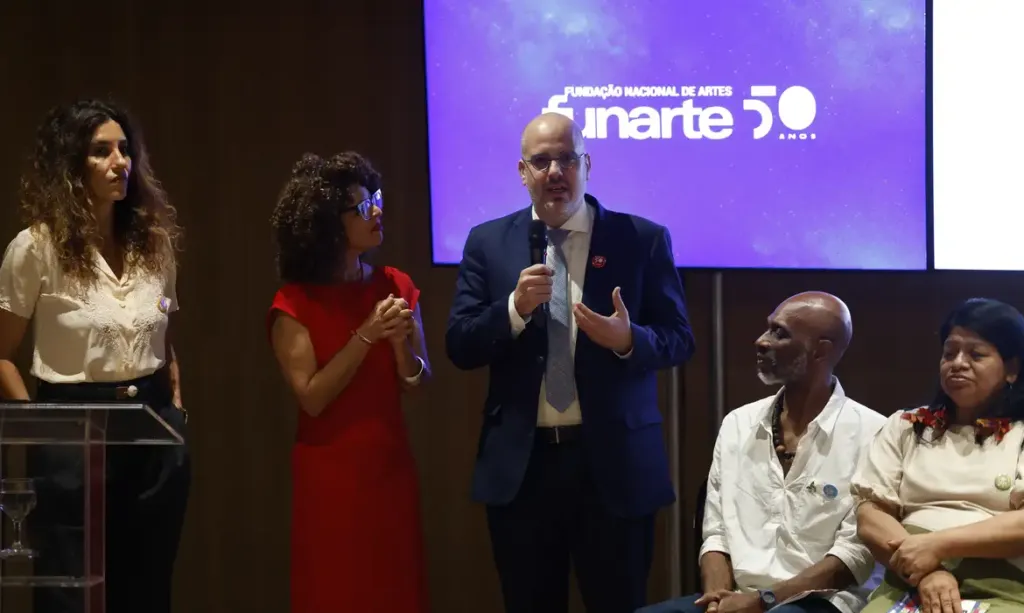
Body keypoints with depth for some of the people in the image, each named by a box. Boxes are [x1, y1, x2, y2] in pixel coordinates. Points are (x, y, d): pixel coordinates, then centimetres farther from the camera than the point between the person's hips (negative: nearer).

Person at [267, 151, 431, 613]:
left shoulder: (396, 286, 5)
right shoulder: (295, 303, -8)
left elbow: (416, 381, 4)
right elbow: (312, 398, -14)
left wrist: (399, 341, -16)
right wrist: (366, 336, -19)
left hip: (390, 463, 4)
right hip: (330, 471, -4)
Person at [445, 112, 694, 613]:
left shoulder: (643, 239, 0)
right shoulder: (488, 243, 5)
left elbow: (679, 340, 0)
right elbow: (459, 346, 0)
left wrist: (628, 340, -21)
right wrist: (516, 307, -17)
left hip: (615, 463, -1)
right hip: (519, 465, 2)